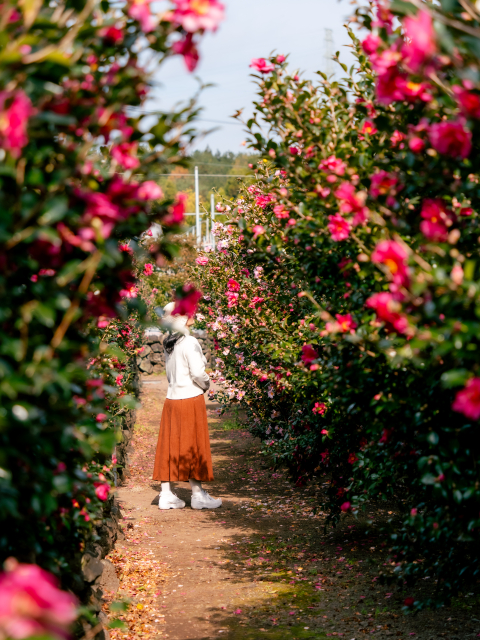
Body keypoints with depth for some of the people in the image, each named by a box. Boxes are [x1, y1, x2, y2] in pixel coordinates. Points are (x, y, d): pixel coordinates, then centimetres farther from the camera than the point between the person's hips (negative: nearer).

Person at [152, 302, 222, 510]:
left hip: (172, 399, 7)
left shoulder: (168, 344, 9)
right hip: (190, 399, -7)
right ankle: (198, 494, 7)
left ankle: (166, 494, 11)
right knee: (193, 446, 0)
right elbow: (197, 373, -17)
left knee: (170, 445, 8)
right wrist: (206, 385, 3)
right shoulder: (189, 343, -14)